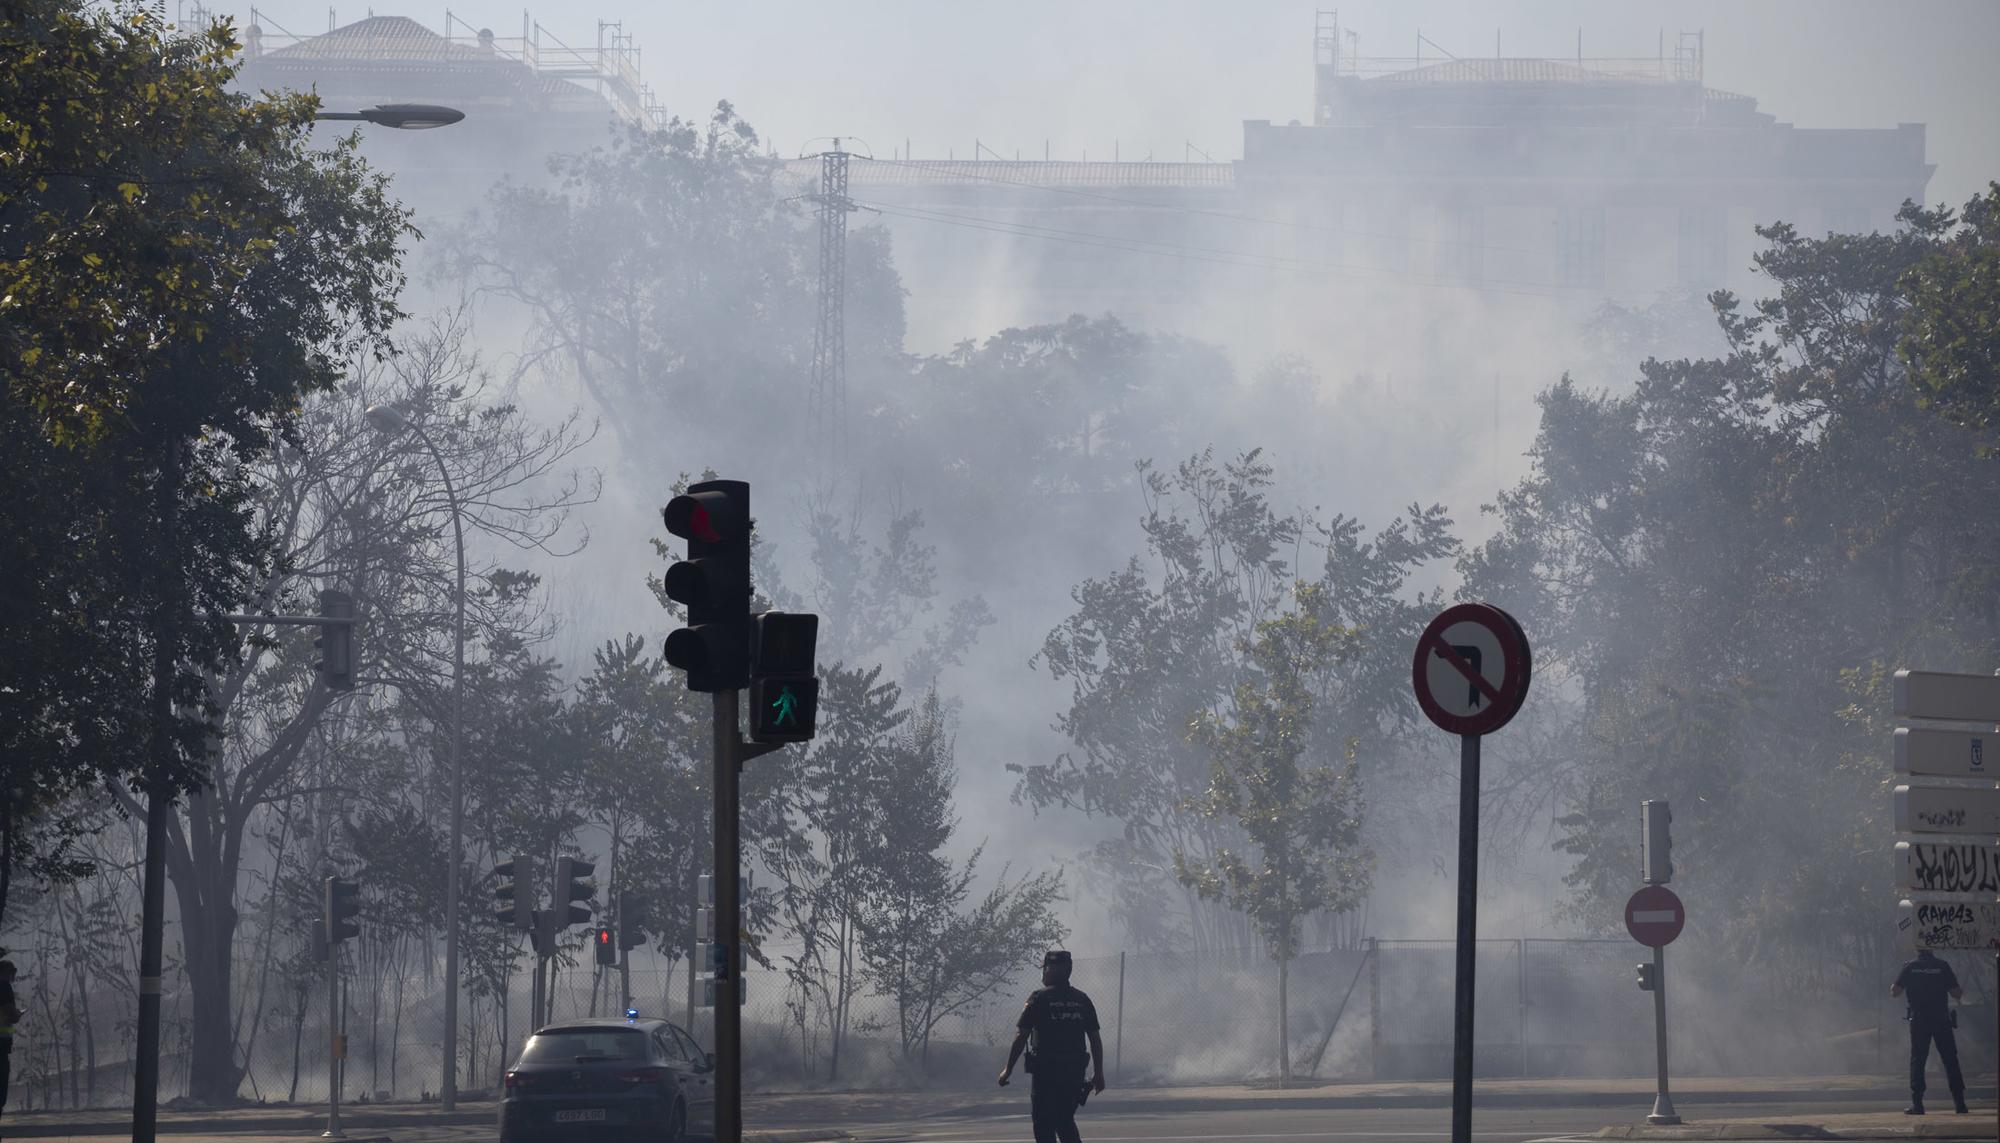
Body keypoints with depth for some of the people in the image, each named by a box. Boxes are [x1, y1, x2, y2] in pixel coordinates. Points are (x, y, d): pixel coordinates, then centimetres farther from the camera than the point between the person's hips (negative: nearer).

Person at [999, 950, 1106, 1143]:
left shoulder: (1039, 999, -7)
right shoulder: (1082, 1000, 6)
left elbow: (1020, 1037, -8)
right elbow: (1095, 1040, 7)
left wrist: (1008, 1069, -2)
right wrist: (1098, 1073, 14)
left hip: (1045, 1072, -5)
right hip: (1075, 1073, 5)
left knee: (1044, 1127, 2)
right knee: (1066, 1123, 18)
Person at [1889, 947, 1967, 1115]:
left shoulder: (1910, 967, -2)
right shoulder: (1943, 967, -3)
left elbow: (1894, 992, -2)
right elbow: (1956, 993, -2)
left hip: (1919, 1020, 0)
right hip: (1941, 1020, 0)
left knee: (1917, 1061, 4)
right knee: (1950, 1060, 5)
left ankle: (1917, 1104, -3)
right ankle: (1959, 1102, 2)